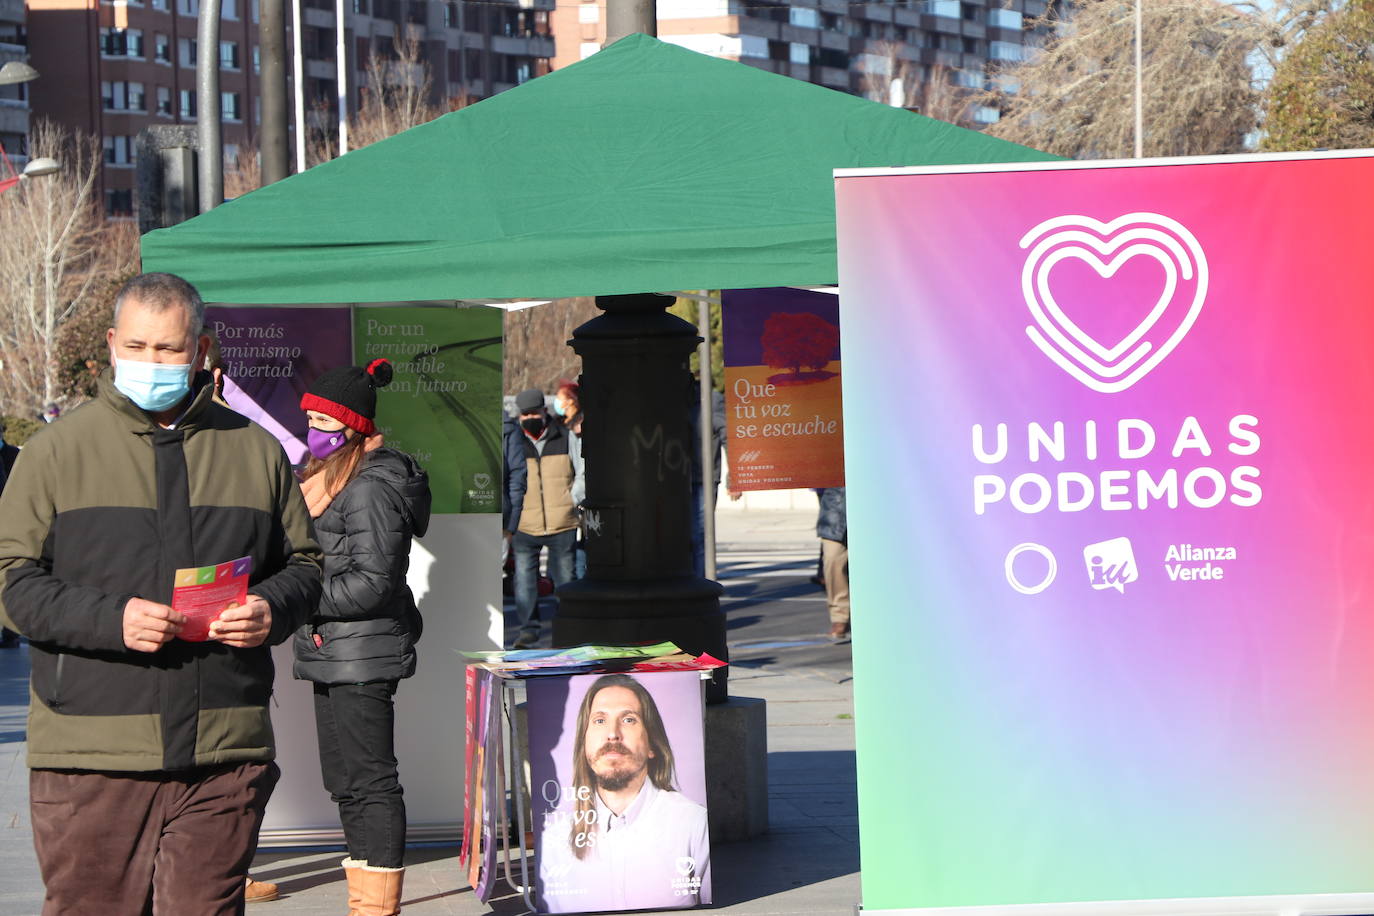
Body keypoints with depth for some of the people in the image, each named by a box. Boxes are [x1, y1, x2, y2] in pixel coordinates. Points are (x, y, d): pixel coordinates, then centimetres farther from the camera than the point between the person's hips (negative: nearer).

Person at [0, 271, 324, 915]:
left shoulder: (255, 451, 14)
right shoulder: (58, 451, 5)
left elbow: (303, 564, 21)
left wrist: (272, 608, -3)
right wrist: (111, 619, -15)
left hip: (225, 753, 2)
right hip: (92, 755, -2)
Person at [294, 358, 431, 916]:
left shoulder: (370, 488, -16)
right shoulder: (337, 478, 16)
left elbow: (372, 581, -21)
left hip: (360, 655, -11)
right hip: (336, 655, 11)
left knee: (367, 781, -8)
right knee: (347, 781, 15)